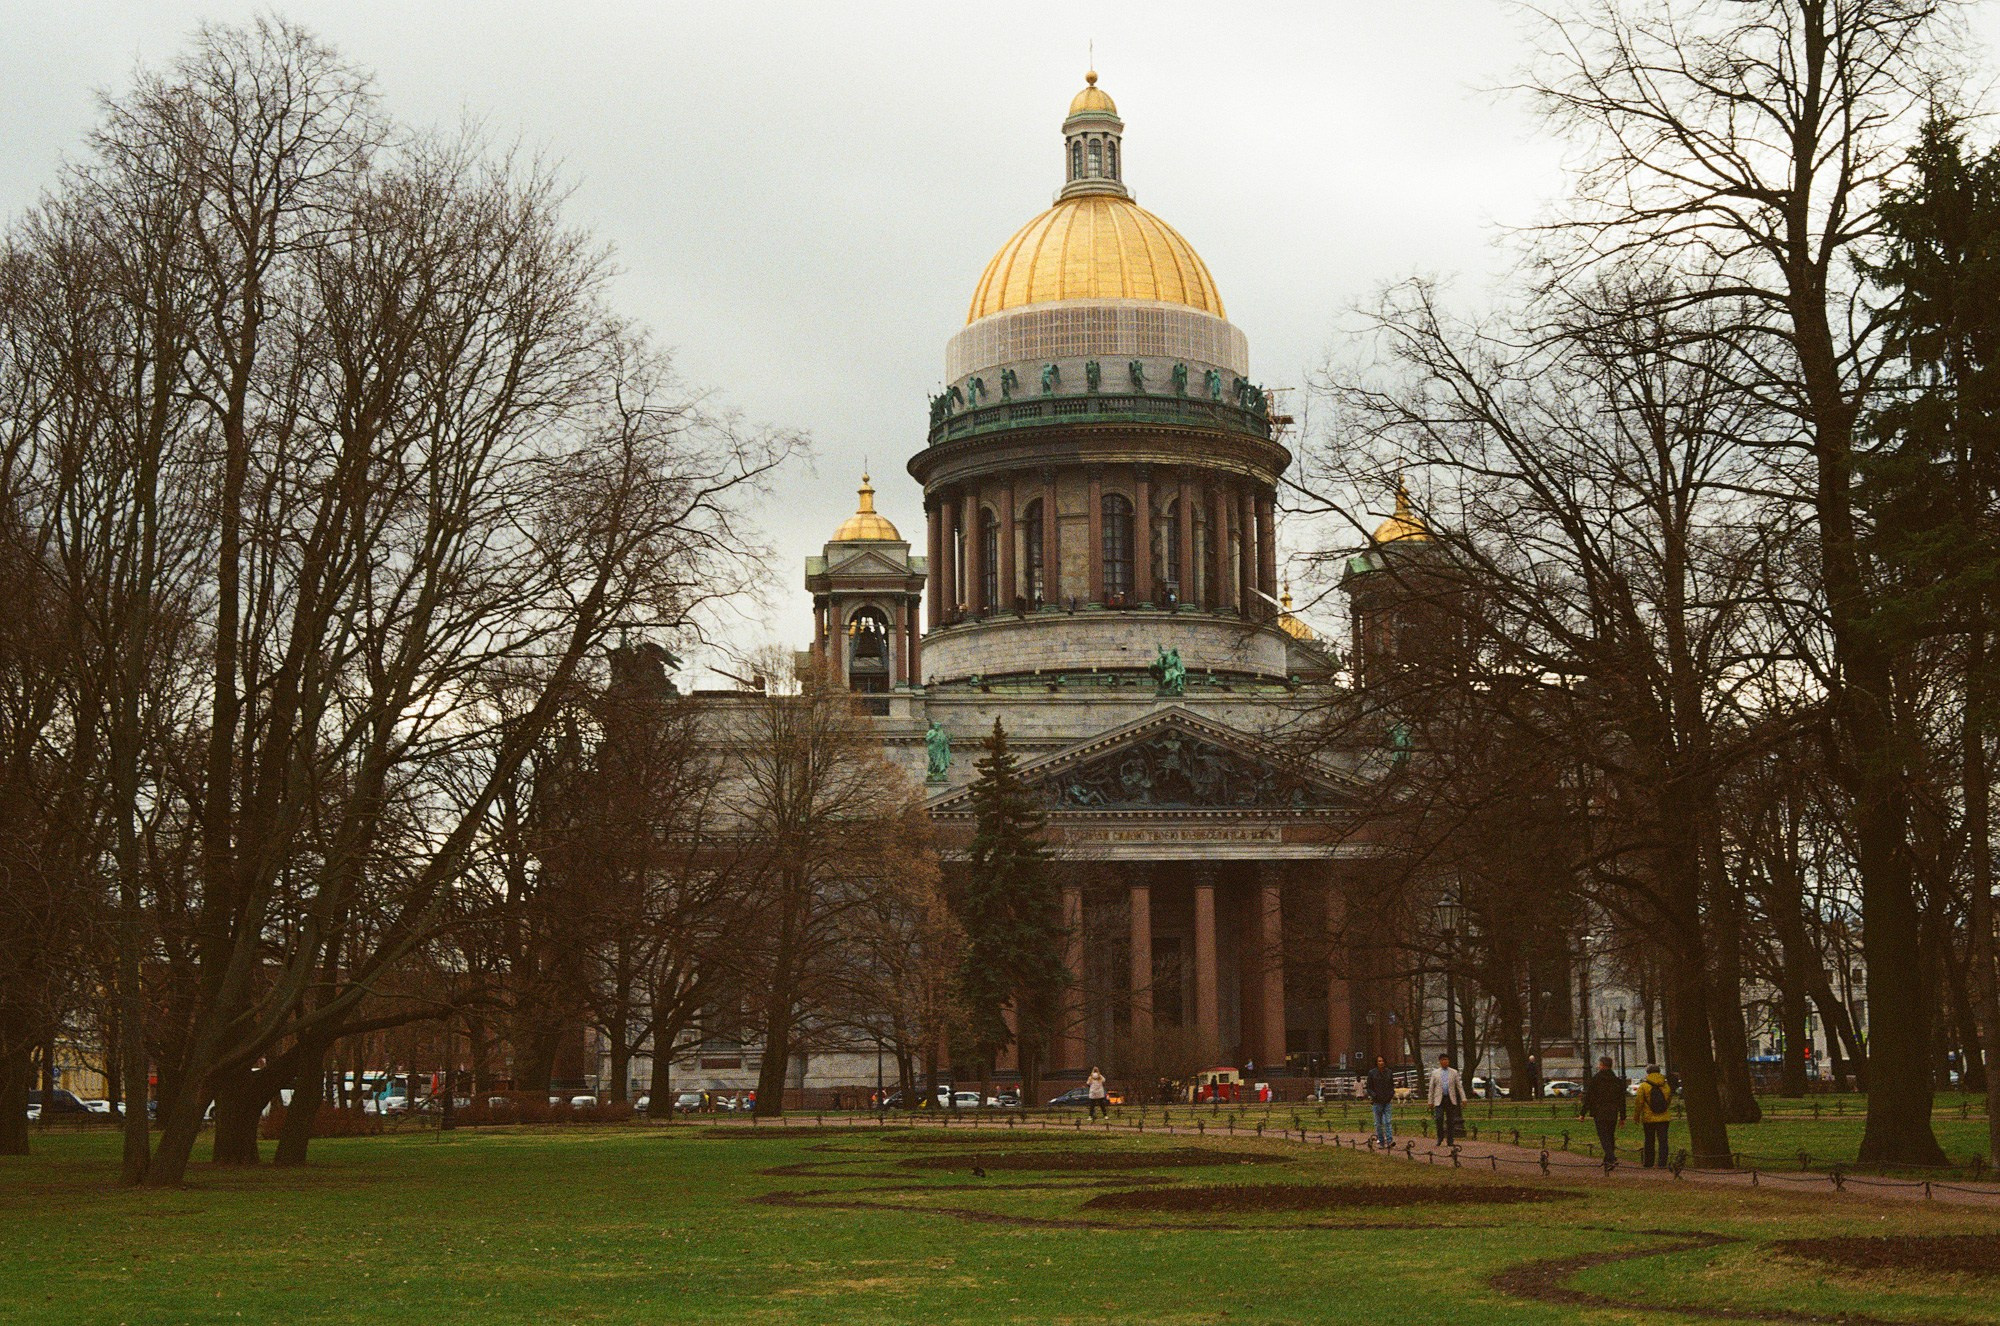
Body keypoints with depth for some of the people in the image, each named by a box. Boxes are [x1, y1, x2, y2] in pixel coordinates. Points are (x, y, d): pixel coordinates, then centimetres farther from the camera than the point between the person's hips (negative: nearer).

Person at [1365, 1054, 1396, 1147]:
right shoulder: (1372, 1073, -1)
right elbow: (1369, 1088, 2)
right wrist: (1374, 1096, -13)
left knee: (1388, 1122, -7)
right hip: (1377, 1102, -1)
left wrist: (1391, 1096, -2)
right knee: (1378, 1123, 3)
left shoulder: (1389, 1073, 6)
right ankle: (1380, 1141, 10)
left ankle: (1389, 1141, -12)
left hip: (1387, 1101, 1)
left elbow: (1392, 1086, 15)